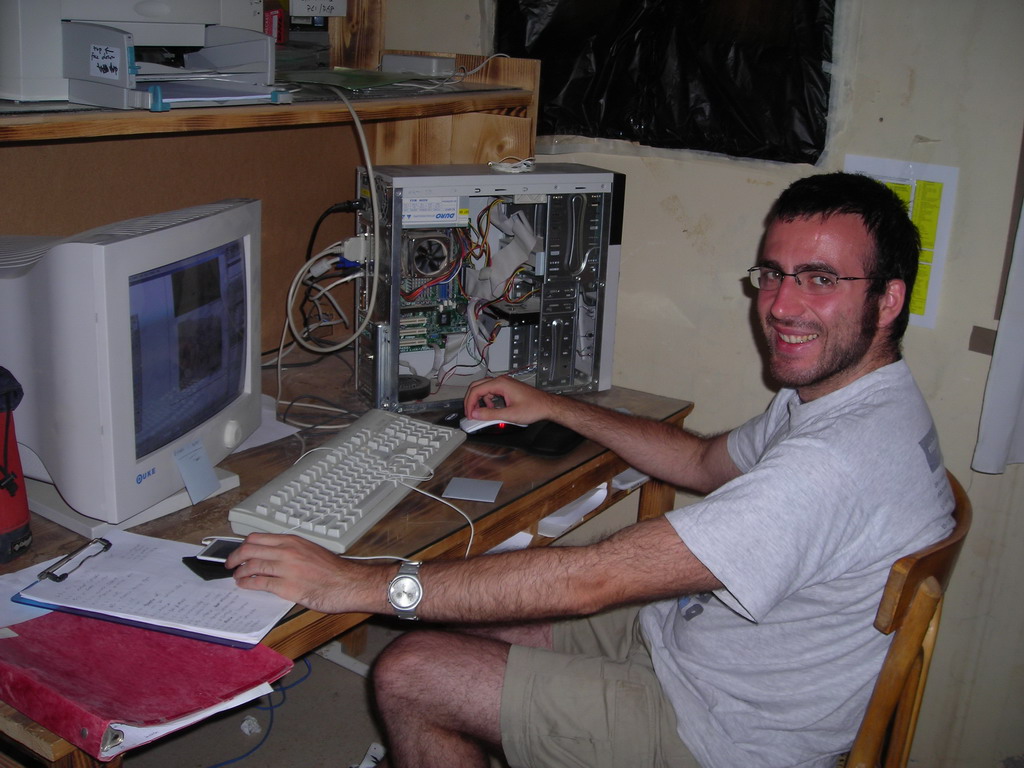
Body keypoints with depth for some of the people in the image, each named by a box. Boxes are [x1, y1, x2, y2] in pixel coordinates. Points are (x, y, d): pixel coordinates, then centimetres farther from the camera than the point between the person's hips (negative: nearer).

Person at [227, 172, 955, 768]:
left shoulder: (840, 459, -32)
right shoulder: (832, 394, 2)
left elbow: (593, 579, -34)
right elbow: (707, 462, 19)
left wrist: (361, 583, -29)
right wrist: (553, 407, 16)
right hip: (682, 633, 10)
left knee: (411, 674, -8)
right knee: (458, 614, 11)